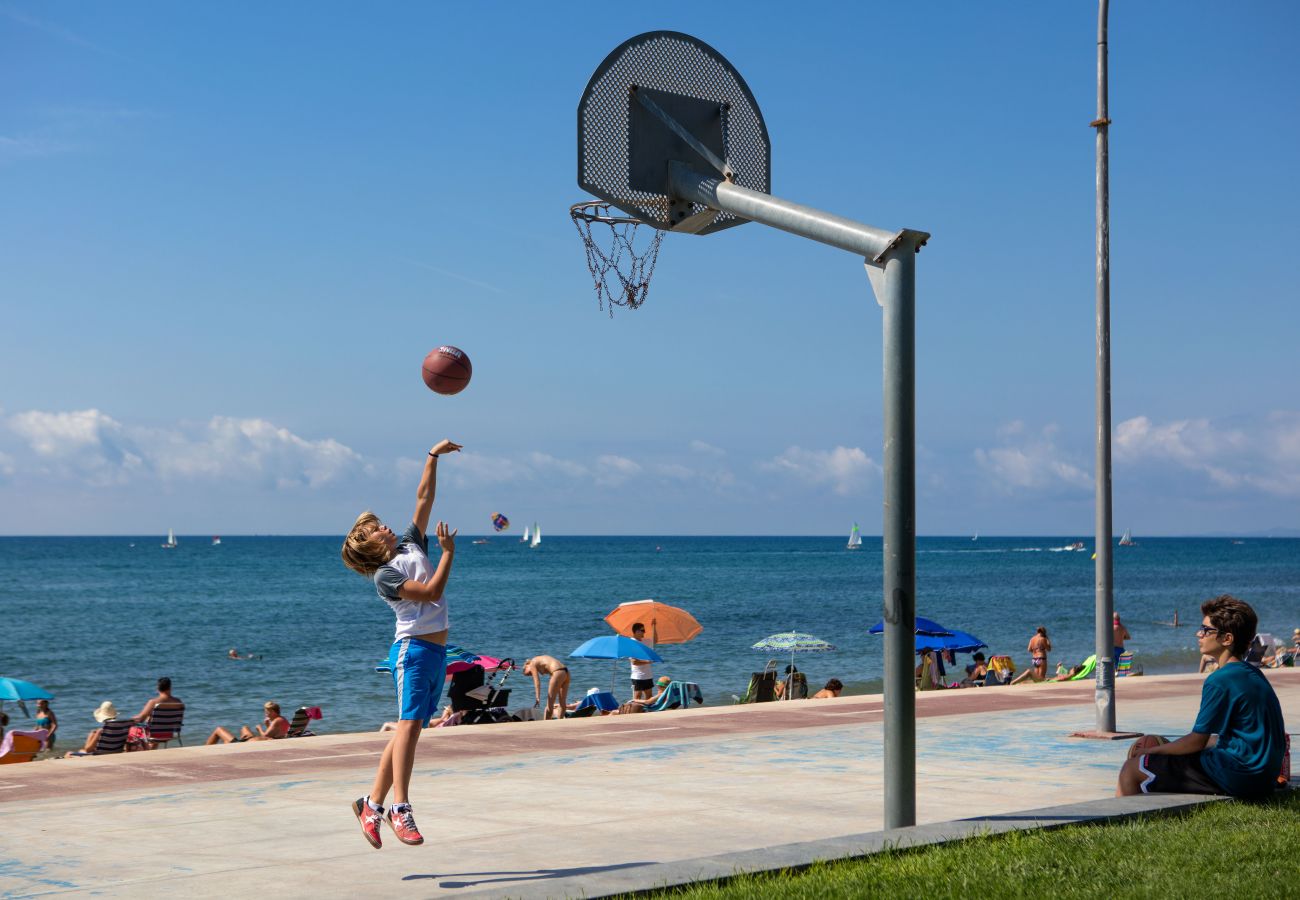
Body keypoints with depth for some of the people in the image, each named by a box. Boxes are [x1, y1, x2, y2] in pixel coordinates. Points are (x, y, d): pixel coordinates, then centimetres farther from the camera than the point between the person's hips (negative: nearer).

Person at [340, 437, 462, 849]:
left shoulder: (412, 544, 15)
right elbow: (432, 591, -15)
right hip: (412, 649, -7)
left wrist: (433, 457, 11)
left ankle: (372, 804, 10)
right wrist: (448, 552, -9)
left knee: (407, 728, 6)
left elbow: (424, 498, 14)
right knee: (409, 722, -19)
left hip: (436, 652, 7)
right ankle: (400, 808, -26)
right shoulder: (384, 576, -6)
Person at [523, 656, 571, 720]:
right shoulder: (540, 660, 30)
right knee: (562, 703, 15)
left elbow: (537, 682, -4)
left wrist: (538, 698, -10)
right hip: (565, 672, 9)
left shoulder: (532, 664, 7)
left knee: (549, 705, 0)